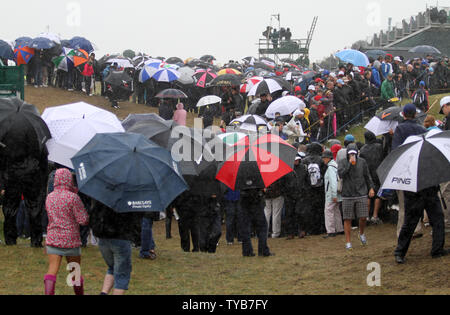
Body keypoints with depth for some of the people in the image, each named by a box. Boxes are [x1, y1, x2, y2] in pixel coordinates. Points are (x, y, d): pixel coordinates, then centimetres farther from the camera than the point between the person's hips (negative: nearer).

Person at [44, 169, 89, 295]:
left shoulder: (49, 197, 6)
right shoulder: (73, 197, -12)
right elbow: (83, 220, -14)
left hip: (53, 238, 3)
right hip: (71, 240, -3)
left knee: (52, 271, -6)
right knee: (75, 272, 13)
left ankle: (48, 293, -22)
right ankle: (80, 293, 26)